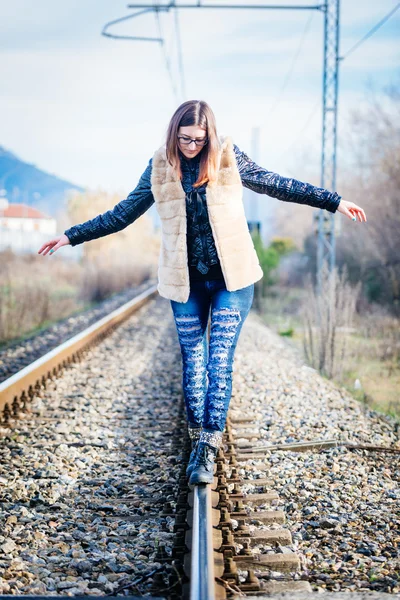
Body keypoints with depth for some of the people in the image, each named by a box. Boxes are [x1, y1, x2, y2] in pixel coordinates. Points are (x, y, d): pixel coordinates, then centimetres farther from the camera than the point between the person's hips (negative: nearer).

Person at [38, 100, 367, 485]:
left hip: (231, 277, -1)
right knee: (193, 361, 6)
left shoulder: (228, 158, -3)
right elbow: (123, 213, 9)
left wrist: (333, 201, 3)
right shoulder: (160, 167, 0)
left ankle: (208, 446, -9)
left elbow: (276, 184, 4)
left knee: (220, 359, -10)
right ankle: (198, 440, 18)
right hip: (186, 280, 2)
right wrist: (71, 236, 9)